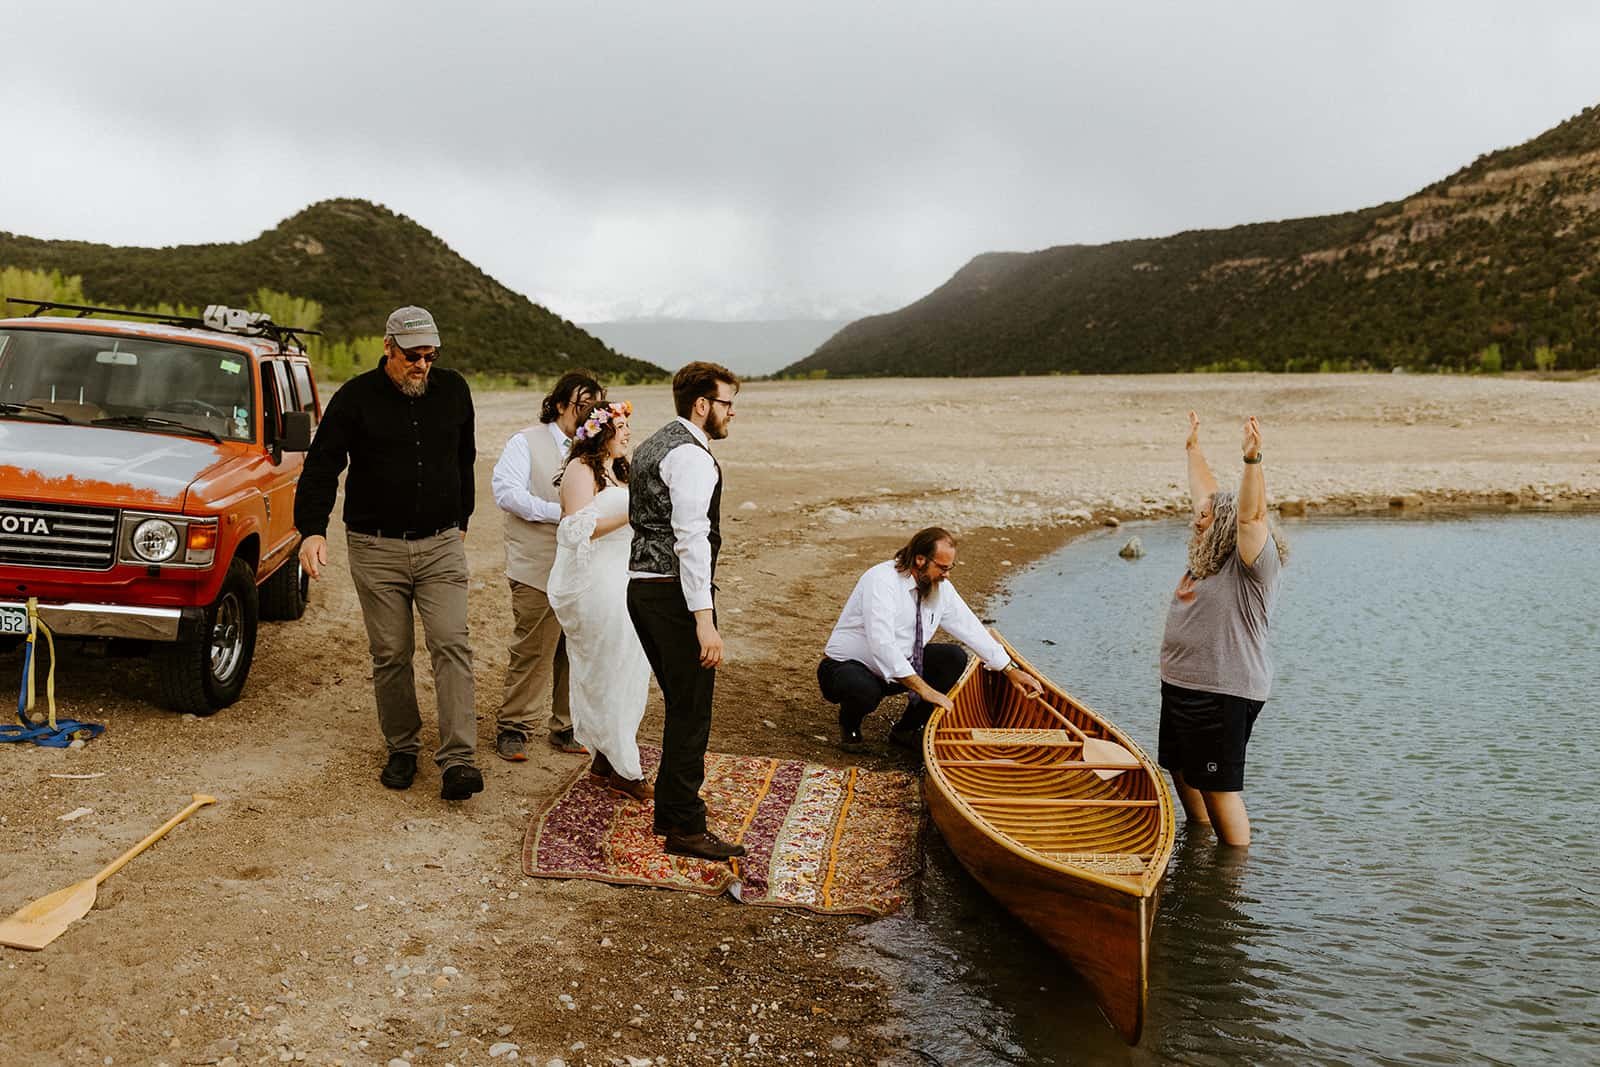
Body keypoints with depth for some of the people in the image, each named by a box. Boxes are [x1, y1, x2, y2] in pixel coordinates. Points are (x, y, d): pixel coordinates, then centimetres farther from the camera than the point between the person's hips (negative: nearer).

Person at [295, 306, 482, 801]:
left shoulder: (453, 390, 6)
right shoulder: (356, 397, -3)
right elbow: (321, 466, -7)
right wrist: (312, 529, -20)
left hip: (441, 544, 1)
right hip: (376, 548, -1)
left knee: (451, 644, -10)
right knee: (390, 654, 4)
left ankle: (459, 760, -13)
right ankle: (402, 748, 21)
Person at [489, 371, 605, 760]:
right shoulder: (526, 442, 0)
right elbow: (506, 491, -13)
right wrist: (559, 513, -19)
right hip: (538, 569, -5)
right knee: (532, 650, -3)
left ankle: (567, 726, 21)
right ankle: (513, 728, 12)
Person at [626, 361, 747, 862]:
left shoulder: (651, 447, 18)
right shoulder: (691, 456, -13)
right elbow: (691, 538, -21)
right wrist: (704, 619, -24)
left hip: (641, 587, 10)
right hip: (674, 590, -10)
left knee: (681, 704, 19)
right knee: (691, 711, -3)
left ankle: (669, 810, 29)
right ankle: (685, 828, 3)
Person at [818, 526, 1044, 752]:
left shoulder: (941, 587, -6)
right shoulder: (881, 581, -28)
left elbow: (969, 628, 2)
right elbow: (882, 643, -37)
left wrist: (1011, 670, -2)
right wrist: (923, 688, -40)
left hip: (898, 667, 7)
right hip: (845, 667, -7)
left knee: (954, 658, -10)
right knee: (864, 691, -40)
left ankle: (905, 730, 1)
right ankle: (849, 723, -1)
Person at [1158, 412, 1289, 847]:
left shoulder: (1253, 565, -13)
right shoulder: (1211, 556, 11)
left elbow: (1250, 515, -31)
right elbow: (1207, 495, 21)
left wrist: (1253, 460, -42)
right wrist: (1193, 449, 28)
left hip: (1224, 694, -10)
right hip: (1182, 686, 10)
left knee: (1218, 787, -6)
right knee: (1181, 770, 21)